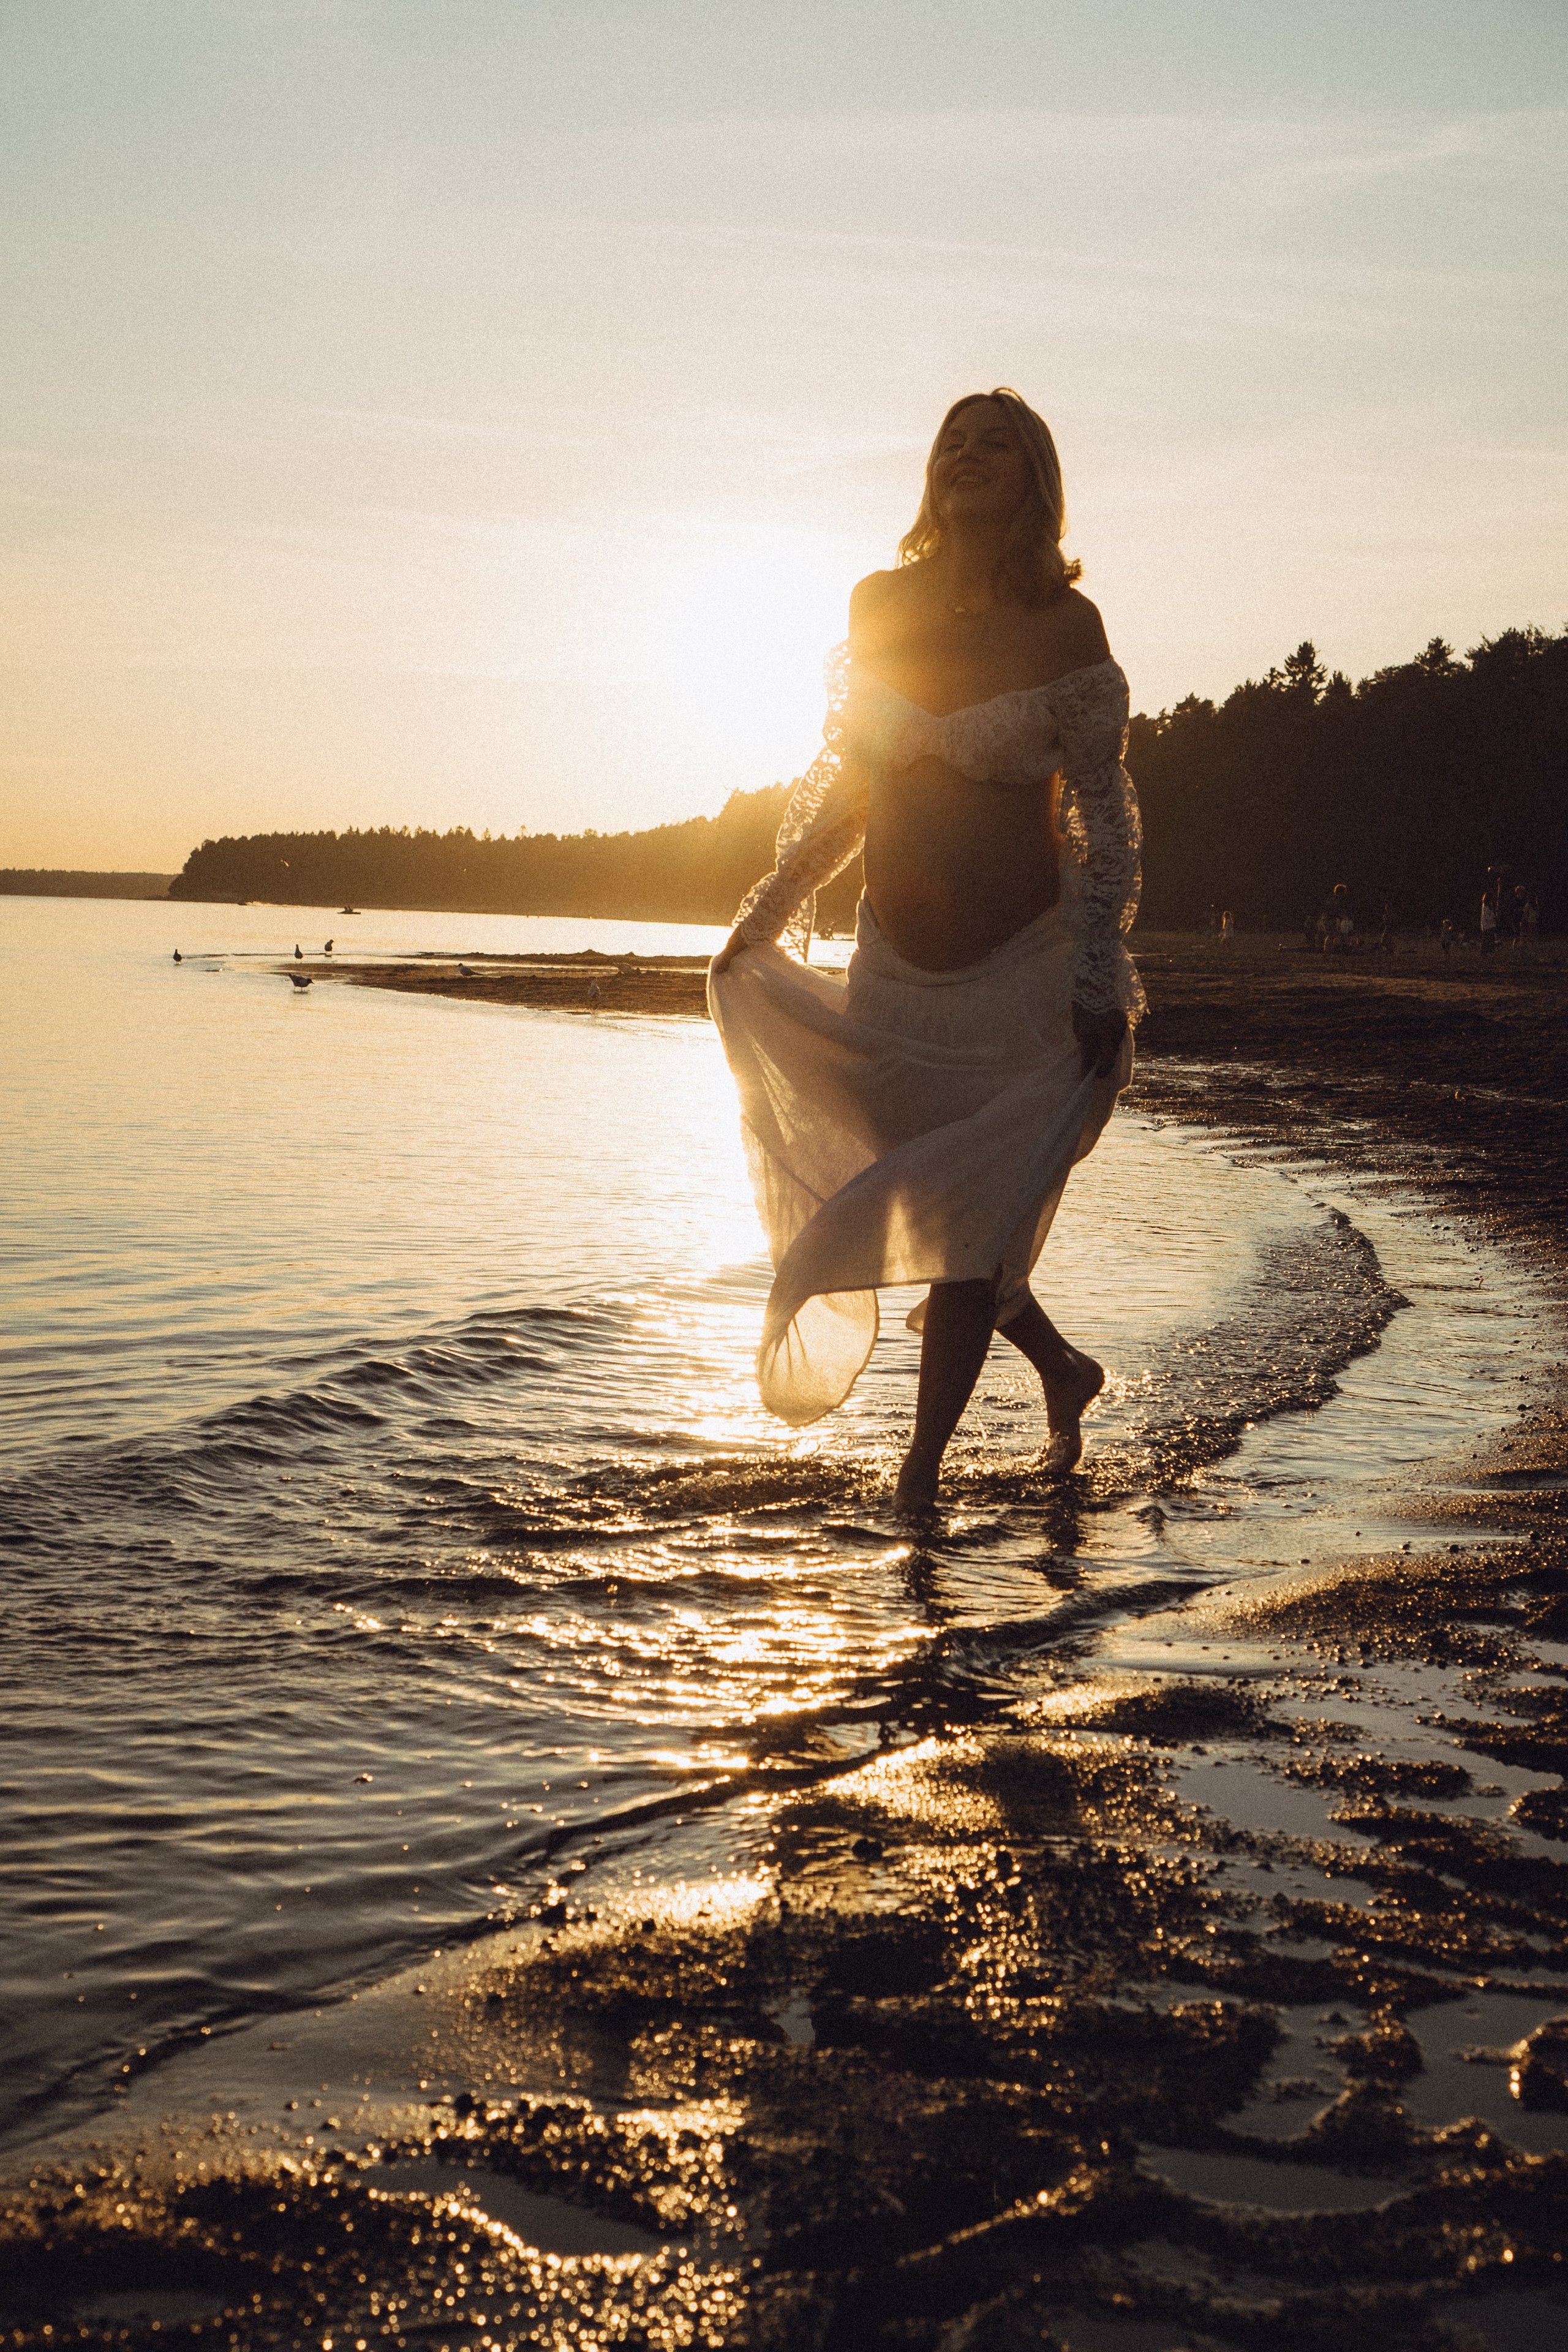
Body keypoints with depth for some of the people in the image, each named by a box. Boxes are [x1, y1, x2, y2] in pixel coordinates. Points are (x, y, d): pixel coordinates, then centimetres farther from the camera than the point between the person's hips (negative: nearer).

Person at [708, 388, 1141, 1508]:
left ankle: (922, 1468, 13)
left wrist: (1099, 981, -13)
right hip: (896, 972, 4)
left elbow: (1106, 810, -7)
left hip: (1024, 969, -4)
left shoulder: (1065, 626, -8)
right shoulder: (879, 606, 3)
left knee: (970, 1226, -1)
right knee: (928, 1212, 11)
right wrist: (769, 912, 12)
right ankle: (1065, 1369, 35)